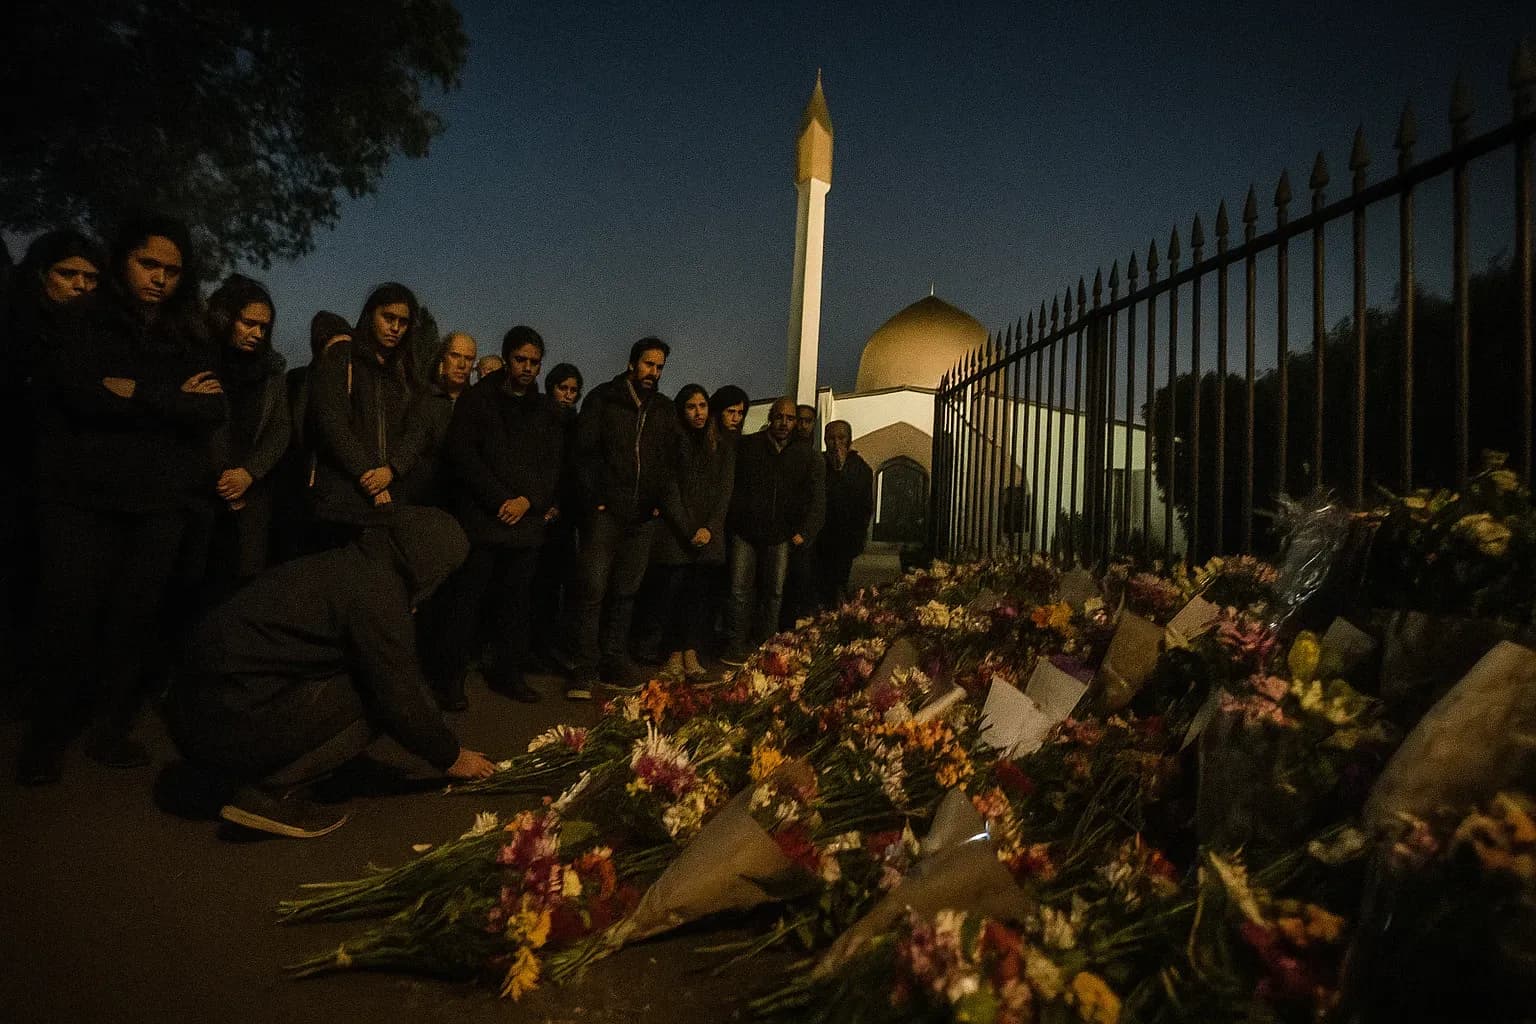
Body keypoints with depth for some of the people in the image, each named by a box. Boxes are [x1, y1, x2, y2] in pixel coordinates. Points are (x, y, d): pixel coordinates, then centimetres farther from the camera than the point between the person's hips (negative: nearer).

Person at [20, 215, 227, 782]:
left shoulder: (187, 340, 13)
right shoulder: (82, 325, 5)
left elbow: (215, 410, -2)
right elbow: (88, 396, -14)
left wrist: (143, 393, -12)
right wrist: (175, 398, -10)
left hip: (159, 505, 2)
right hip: (82, 499, -2)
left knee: (134, 620, 4)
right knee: (69, 617, -1)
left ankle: (111, 730, 18)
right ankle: (48, 735, 17)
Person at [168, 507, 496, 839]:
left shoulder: (348, 563, 13)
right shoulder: (377, 592, -16)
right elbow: (400, 700, -13)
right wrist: (451, 757, 4)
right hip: (231, 728, -9)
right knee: (373, 697, -9)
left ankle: (259, 777, 9)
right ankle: (273, 790, -8)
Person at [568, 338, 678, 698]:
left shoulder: (664, 409, 14)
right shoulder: (603, 398, 3)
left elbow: (669, 459, 15)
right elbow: (586, 451, -3)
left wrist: (658, 500, 4)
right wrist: (597, 498, -9)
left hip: (643, 517, 4)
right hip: (606, 512, -4)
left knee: (626, 591, 8)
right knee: (594, 589, -7)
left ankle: (615, 659, 17)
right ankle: (585, 668, 0)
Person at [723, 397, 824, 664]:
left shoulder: (805, 454, 6)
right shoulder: (747, 446, 3)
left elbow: (817, 497, 6)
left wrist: (805, 532, -2)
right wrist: (732, 520, -8)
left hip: (780, 535, 1)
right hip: (745, 532, -1)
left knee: (774, 593, 6)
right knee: (740, 591, -1)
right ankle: (737, 647, 8)